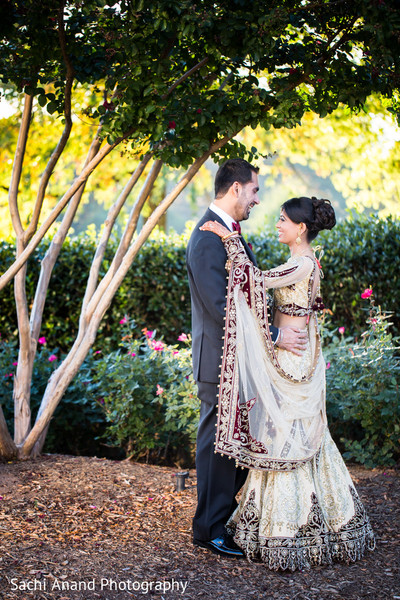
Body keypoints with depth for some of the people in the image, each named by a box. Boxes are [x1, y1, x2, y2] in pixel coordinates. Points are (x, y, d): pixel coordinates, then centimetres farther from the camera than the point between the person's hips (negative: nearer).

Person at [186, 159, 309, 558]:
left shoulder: (230, 233, 14)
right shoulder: (208, 239, -19)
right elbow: (221, 308, -23)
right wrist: (274, 336, -20)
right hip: (220, 362, -10)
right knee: (217, 445, 1)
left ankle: (227, 516, 29)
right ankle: (210, 531, 13)